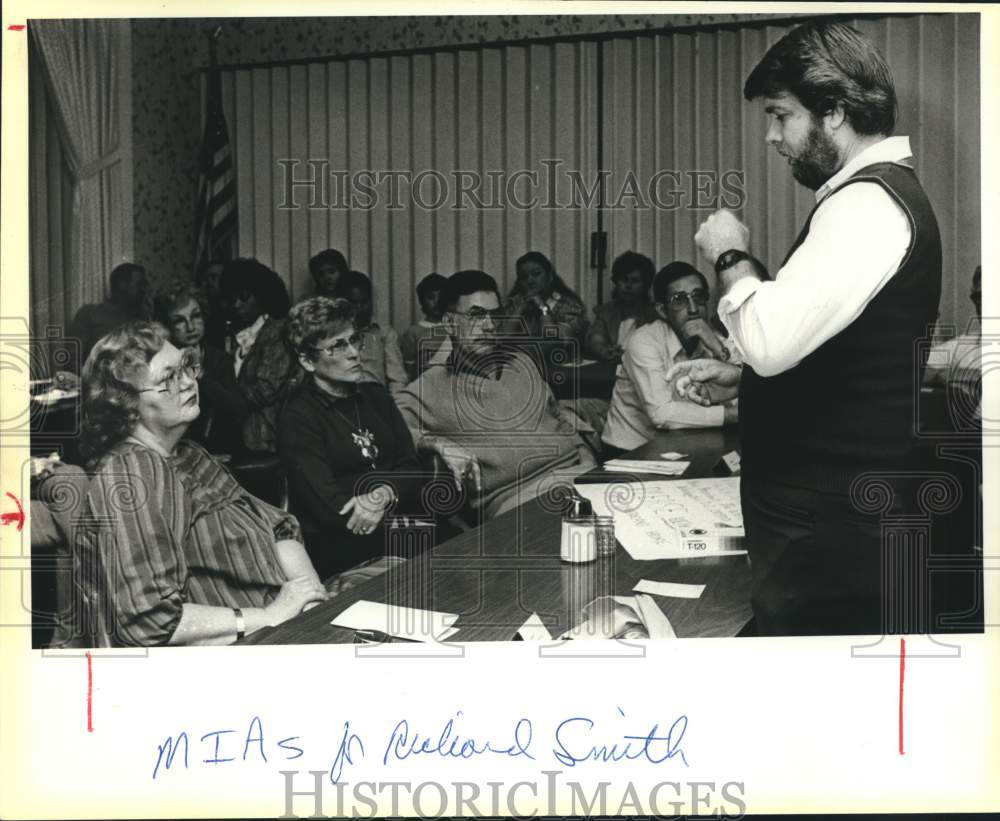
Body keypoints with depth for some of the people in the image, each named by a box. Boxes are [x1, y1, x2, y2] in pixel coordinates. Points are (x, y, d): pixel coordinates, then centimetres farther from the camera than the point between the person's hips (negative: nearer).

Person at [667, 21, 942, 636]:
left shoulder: (869, 203, -18)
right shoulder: (877, 194, 15)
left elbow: (771, 339, -29)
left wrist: (732, 257, -12)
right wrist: (741, 379, 11)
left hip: (827, 530, -10)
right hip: (831, 513, 10)